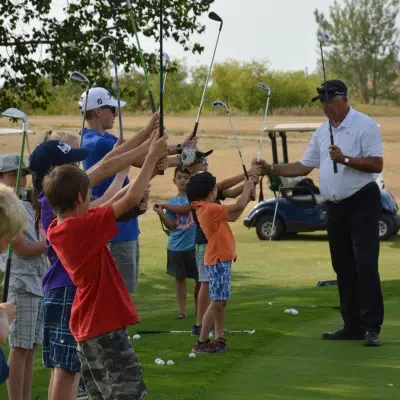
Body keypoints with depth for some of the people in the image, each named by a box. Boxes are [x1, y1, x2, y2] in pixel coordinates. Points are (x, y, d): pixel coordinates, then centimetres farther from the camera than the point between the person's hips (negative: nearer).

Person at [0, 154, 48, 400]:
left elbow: (40, 241, 14)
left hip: (38, 283, 8)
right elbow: (21, 249, -14)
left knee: (31, 347, 10)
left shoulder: (26, 206, 16)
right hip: (20, 285, -8)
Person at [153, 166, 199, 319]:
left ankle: (198, 307, 16)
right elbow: (171, 226, 3)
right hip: (175, 246, 3)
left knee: (199, 278, 3)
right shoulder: (172, 201, 6)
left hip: (193, 245, -3)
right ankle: (182, 310, 15)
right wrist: (161, 213, -12)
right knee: (180, 278, 8)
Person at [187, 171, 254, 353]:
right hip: (218, 260, -10)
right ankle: (201, 343, -7)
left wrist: (247, 197, 12)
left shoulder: (205, 209, 10)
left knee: (221, 301, 13)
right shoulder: (210, 209, -20)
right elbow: (238, 207, -15)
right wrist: (247, 188, 1)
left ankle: (219, 339, 18)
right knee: (217, 302, -8)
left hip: (221, 259, 10)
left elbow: (233, 216, 19)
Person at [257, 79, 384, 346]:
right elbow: (304, 167, 15)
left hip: (362, 204, -8)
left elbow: (377, 164, -16)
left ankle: (372, 327, -11)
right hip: (335, 207, 8)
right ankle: (353, 326, 14)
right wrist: (272, 170, 4)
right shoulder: (323, 132, 14)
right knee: (342, 267, 8)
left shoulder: (364, 125, -9)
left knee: (365, 264, -12)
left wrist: (345, 159, -26)